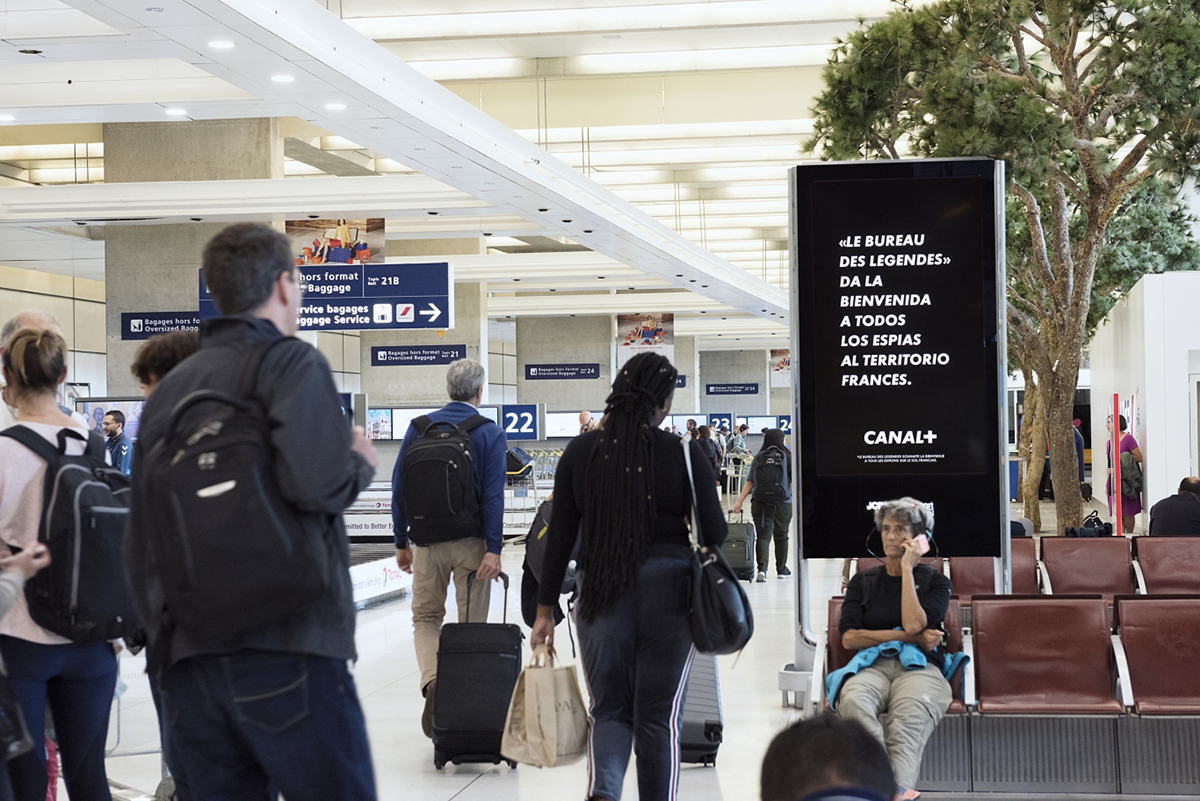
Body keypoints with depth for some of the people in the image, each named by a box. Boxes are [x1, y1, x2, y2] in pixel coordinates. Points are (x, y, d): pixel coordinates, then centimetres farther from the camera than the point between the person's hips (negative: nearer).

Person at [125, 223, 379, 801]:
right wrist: (361, 463, 0)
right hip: (283, 646, -6)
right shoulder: (291, 362, -3)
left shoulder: (168, 390, 16)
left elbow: (139, 540, 17)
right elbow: (315, 482, -21)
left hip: (186, 660, 7)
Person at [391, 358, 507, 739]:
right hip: (471, 542, -2)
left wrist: (402, 541, 10)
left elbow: (400, 487, 3)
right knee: (472, 624, 10)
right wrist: (493, 549, -13)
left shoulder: (419, 427, 2)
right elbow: (493, 496, -12)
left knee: (426, 618, 12)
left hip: (427, 540, 2)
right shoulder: (490, 434, -4)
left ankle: (432, 680, -13)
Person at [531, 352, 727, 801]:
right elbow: (714, 534, -3)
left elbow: (560, 537, 1)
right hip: (667, 592, -1)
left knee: (610, 709, 12)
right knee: (659, 716, 9)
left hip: (600, 592, 2)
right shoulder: (684, 454, -7)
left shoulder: (580, 452, -2)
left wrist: (545, 610, 7)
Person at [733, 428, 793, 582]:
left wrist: (739, 501, 3)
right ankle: (781, 569, 25)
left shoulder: (758, 458, 4)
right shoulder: (787, 457, -1)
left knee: (763, 536, -1)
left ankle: (762, 568, -20)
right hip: (783, 503, -1)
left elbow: (749, 482, 1)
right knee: (781, 536, 14)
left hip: (760, 503, 1)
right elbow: (794, 482, -2)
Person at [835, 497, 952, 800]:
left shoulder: (935, 581, 16)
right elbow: (849, 638, 7)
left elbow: (914, 624, -4)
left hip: (918, 667, -1)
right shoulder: (863, 581, 22)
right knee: (852, 700, -38)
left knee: (910, 718, -38)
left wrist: (907, 569, 1)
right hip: (872, 666, 2)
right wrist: (910, 637, 0)